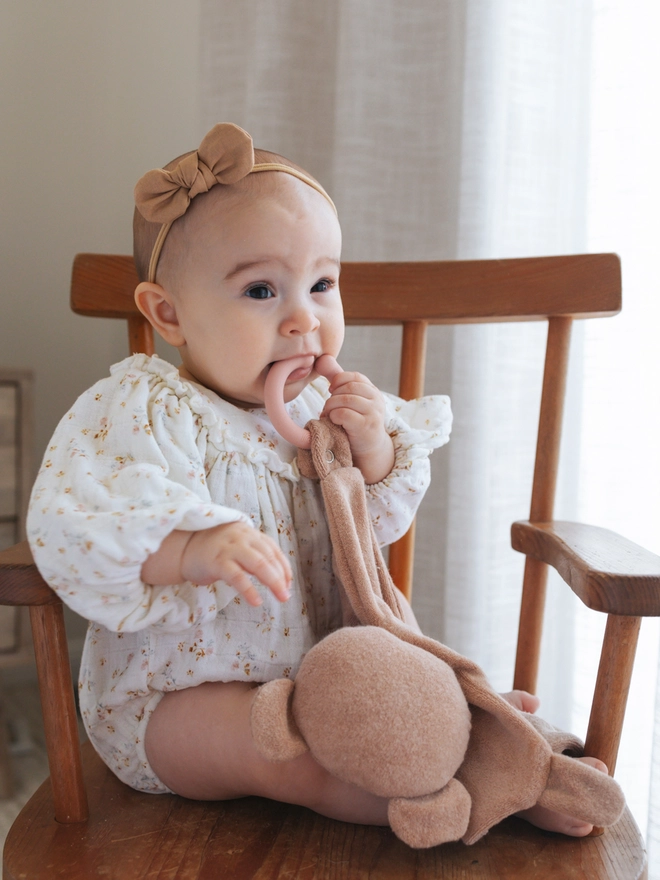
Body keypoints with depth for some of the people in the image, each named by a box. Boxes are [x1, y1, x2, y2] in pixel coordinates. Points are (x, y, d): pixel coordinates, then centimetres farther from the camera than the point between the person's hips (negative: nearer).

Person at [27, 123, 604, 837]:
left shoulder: (319, 405, 1)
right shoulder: (143, 410, -19)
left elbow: (371, 531, 6)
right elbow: (69, 532, -31)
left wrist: (376, 454, -15)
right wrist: (191, 550, -46)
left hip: (309, 671, 7)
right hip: (170, 698, -7)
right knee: (294, 753, -26)